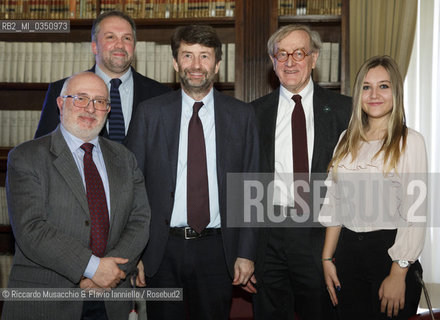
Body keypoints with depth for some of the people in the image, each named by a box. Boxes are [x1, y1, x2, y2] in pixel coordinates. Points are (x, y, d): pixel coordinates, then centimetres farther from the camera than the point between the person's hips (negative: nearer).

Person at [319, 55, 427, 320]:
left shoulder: (410, 141, -7)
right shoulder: (348, 140, 9)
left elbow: (415, 213, -12)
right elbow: (334, 201, 11)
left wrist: (399, 275, -15)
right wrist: (327, 258, 7)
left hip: (389, 250, -4)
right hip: (348, 250, 5)